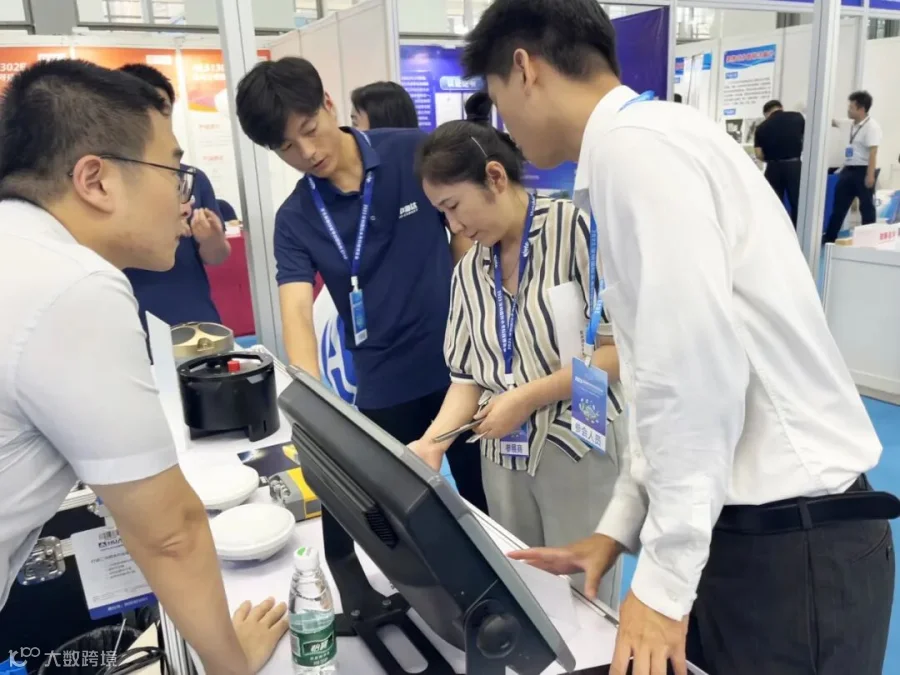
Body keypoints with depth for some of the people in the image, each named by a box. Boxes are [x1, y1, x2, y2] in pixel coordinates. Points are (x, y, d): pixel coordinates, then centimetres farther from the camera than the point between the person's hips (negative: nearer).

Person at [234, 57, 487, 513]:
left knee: (484, 500, 13)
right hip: (384, 385, 2)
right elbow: (296, 310, -15)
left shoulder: (416, 153, -7)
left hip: (460, 360, -1)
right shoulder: (294, 219, -3)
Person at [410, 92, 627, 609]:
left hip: (582, 449, -5)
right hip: (505, 457, 5)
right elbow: (469, 376, 7)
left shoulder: (578, 229, -10)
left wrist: (528, 396, -16)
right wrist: (433, 442, -9)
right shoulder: (469, 272, 7)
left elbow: (624, 348, -14)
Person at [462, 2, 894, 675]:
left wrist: (663, 580, -14)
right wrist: (620, 525, 15)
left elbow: (698, 367, -23)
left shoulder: (633, 144, -17)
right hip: (745, 527, 8)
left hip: (792, 542, -8)